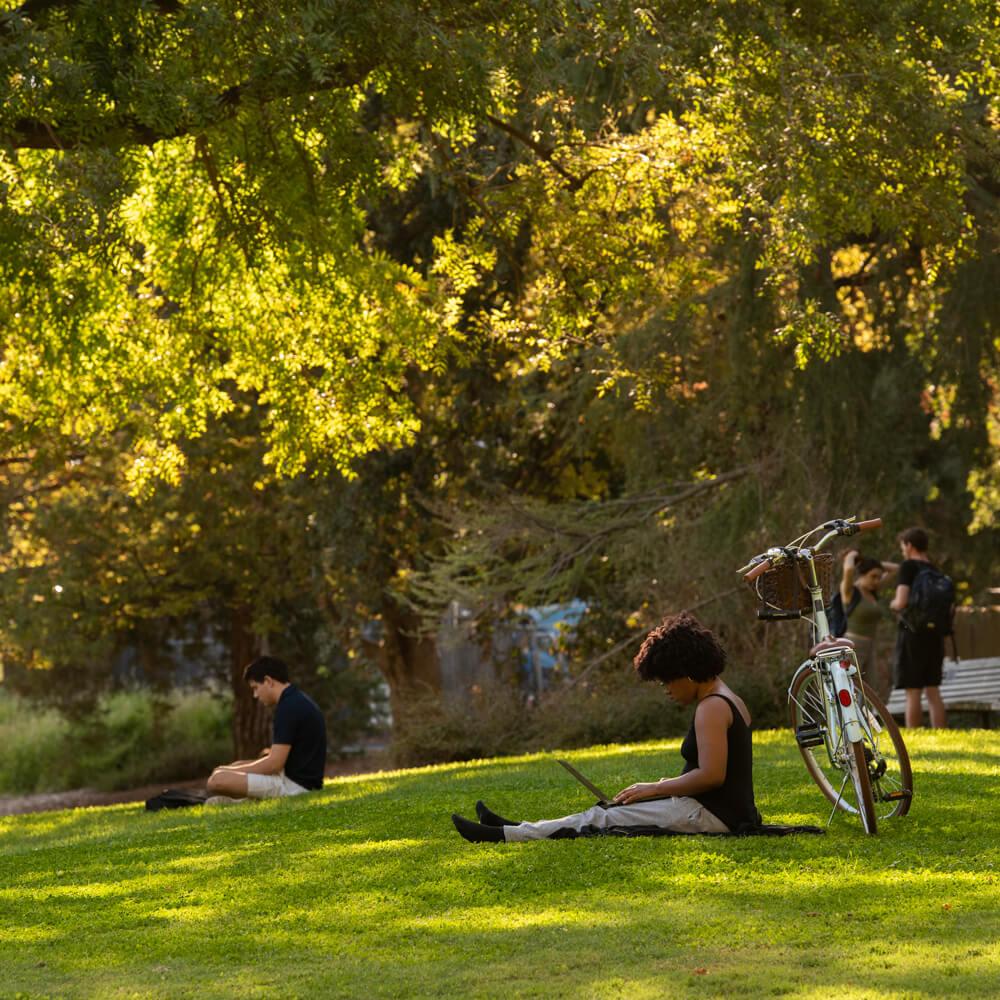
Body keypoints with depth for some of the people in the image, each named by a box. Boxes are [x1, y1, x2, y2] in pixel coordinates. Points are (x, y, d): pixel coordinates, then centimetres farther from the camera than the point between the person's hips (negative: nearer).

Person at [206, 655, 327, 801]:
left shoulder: (289, 707, -17)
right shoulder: (299, 701, 15)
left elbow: (274, 764, -20)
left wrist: (231, 771, -7)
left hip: (294, 785, -11)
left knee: (217, 780, -22)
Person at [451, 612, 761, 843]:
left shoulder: (712, 708, -16)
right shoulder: (725, 700, 17)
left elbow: (711, 775, -23)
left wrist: (654, 789, -13)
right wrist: (664, 787, 10)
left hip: (711, 814, -10)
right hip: (724, 809, 10)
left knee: (604, 817, -5)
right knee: (617, 811, 14)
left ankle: (505, 834, -2)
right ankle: (517, 829, 18)